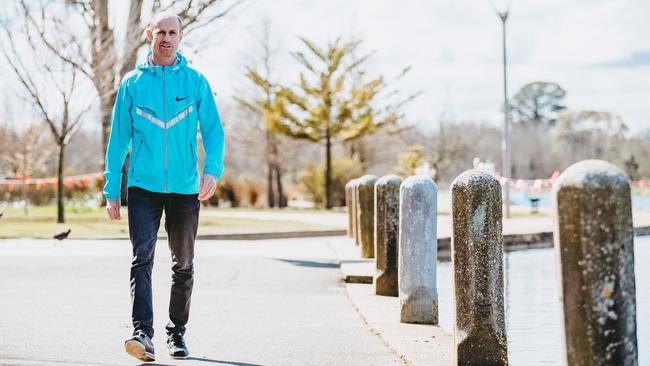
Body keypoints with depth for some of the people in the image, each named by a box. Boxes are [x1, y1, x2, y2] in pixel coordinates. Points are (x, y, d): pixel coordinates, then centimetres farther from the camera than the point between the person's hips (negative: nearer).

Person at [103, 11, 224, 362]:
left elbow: (213, 130, -1)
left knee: (183, 266, 10)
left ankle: (177, 333, 23)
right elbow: (118, 138, 6)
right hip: (143, 188, -1)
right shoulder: (132, 83, 4)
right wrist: (111, 191, 2)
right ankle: (143, 333, -23)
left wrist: (212, 169, -20)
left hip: (185, 188, 1)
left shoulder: (196, 81, 4)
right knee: (142, 258, -16)